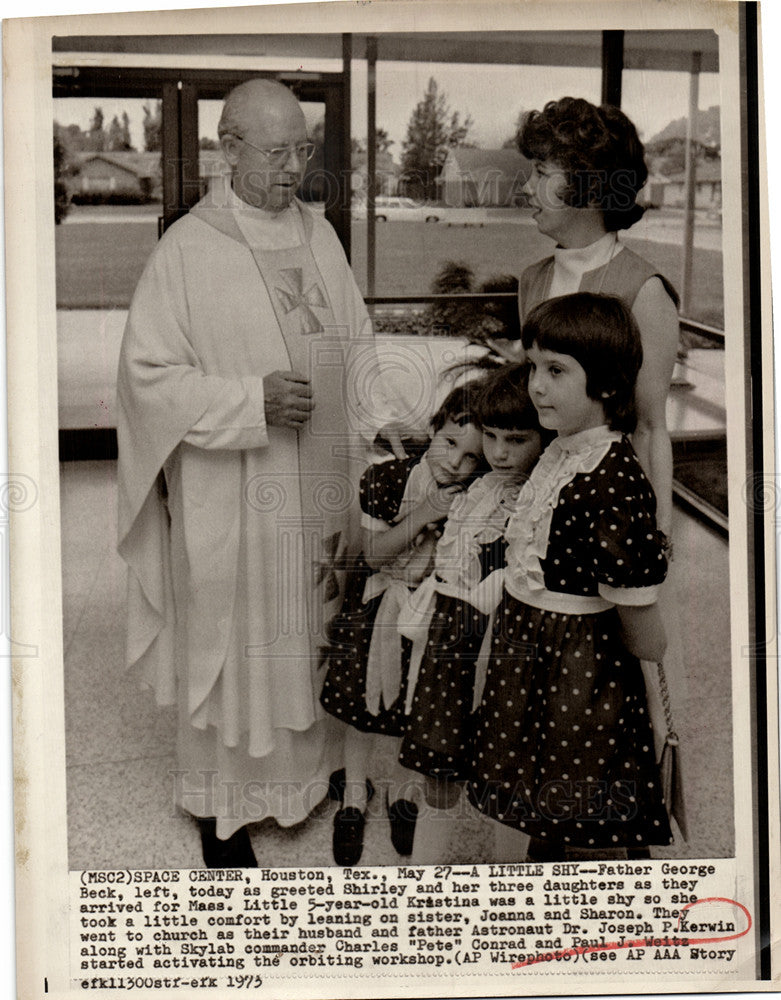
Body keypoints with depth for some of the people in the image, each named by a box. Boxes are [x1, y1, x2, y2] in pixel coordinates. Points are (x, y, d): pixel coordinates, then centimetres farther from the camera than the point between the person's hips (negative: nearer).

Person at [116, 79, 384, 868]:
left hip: (319, 488, 5)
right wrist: (251, 400, -22)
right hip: (229, 502, -5)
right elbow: (148, 375, -11)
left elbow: (356, 352, 11)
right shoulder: (187, 251, -11)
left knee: (312, 638, 18)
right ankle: (221, 804, 25)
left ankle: (310, 762, 39)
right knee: (231, 647, 7)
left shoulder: (318, 235, 6)